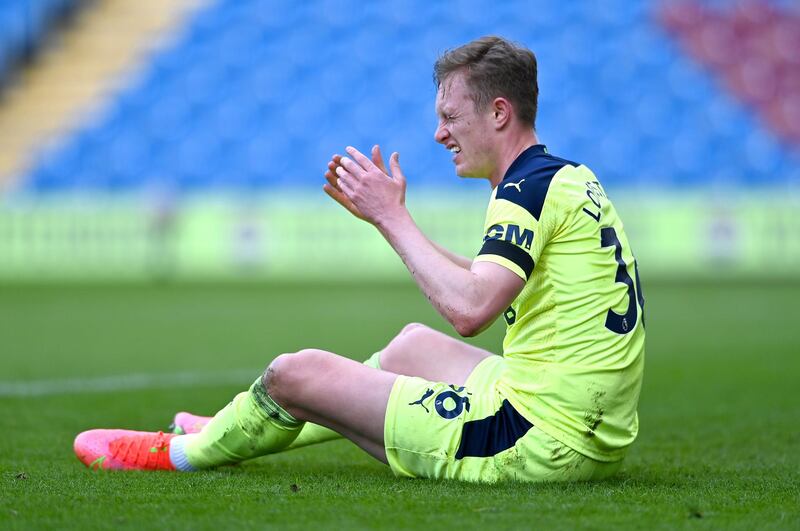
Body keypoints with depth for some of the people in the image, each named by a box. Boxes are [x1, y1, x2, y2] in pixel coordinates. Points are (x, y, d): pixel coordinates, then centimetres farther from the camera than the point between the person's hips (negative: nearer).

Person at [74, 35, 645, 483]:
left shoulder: (531, 185, -15)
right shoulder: (567, 178, 15)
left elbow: (469, 309, -26)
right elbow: (483, 285, 23)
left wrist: (393, 216, -13)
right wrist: (384, 214, 20)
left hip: (540, 442, -10)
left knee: (295, 373, 1)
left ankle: (181, 452, 30)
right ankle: (237, 431, 48)